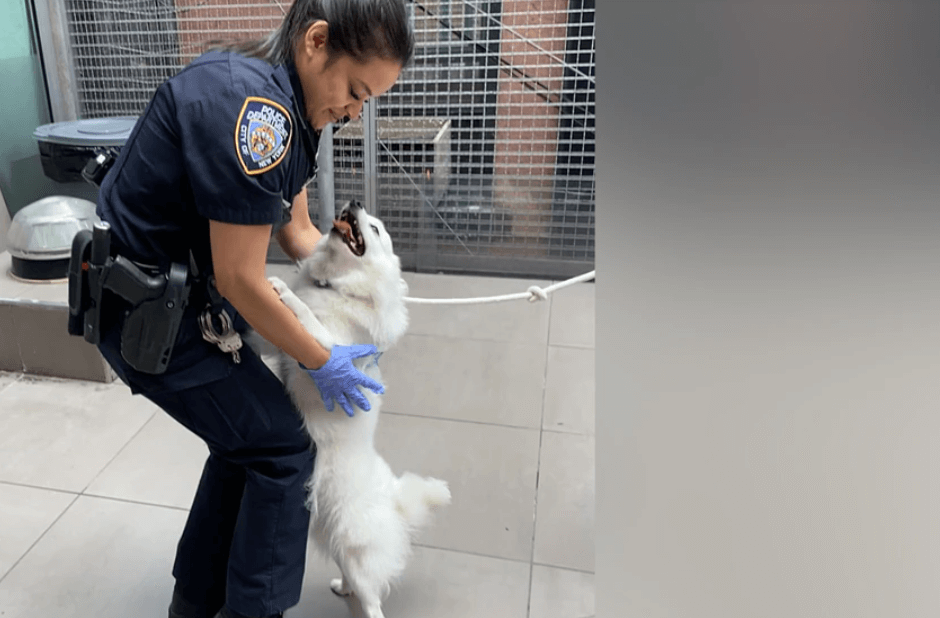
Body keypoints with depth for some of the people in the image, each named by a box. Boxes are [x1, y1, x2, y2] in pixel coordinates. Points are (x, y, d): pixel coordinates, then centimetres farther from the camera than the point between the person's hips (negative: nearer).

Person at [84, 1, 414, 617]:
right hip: (148, 314, -9)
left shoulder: (291, 108, 2)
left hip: (189, 296, 9)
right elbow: (241, 280, -25)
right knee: (282, 448, 0)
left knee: (247, 439, 17)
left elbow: (298, 231, 10)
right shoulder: (251, 105, -29)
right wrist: (322, 362, -13)